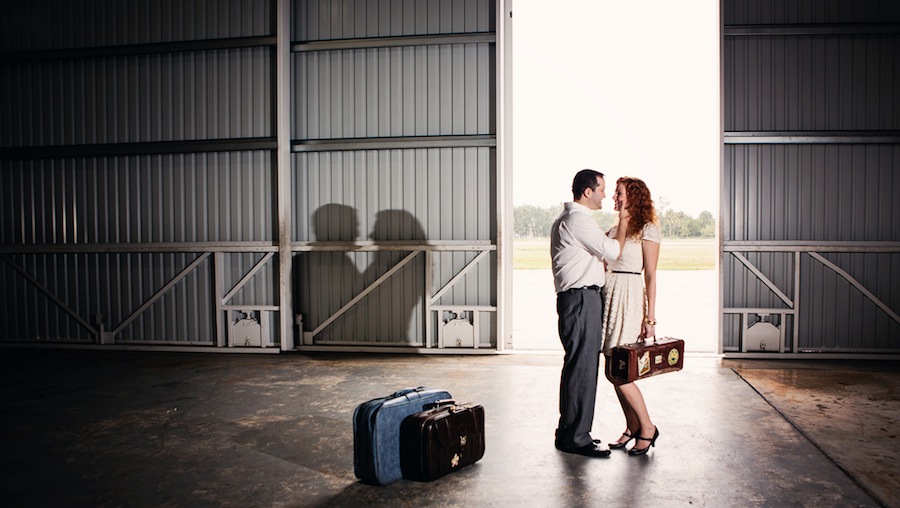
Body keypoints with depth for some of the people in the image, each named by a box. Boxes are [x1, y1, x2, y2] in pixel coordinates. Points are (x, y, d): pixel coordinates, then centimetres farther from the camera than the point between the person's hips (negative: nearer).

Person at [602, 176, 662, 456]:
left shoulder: (647, 230, -5)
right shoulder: (614, 229, 16)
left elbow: (651, 276, -9)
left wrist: (650, 318, -12)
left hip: (630, 299, -7)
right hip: (609, 297, 7)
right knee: (613, 372, 9)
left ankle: (647, 427, 10)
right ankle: (632, 427, 24)